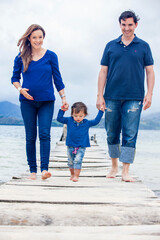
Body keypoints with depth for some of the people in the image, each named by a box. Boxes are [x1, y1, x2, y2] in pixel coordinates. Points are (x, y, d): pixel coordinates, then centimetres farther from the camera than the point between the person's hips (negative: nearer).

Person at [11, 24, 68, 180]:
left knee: (44, 134, -11)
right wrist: (20, 89, -8)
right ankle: (33, 170, 13)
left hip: (47, 101, -1)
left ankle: (44, 168, -12)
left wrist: (63, 98, 5)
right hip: (27, 102, 1)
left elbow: (57, 79, 8)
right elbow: (15, 78, 11)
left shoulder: (51, 56, 3)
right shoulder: (21, 57, 4)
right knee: (30, 137, 4)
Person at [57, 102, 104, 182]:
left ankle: (76, 176, -5)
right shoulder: (69, 120, 0)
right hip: (70, 146, 2)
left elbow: (96, 121, 10)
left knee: (77, 160, -13)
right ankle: (72, 174, 32)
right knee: (70, 161, 12)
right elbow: (59, 118, 3)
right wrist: (62, 110, -8)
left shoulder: (87, 123, 2)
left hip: (81, 147, -2)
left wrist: (101, 111, 7)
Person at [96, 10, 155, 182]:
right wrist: (100, 95, 2)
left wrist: (149, 94, -3)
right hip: (112, 97, 2)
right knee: (112, 134, 8)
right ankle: (114, 166, 25)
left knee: (130, 134, -5)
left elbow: (149, 72, 8)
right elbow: (103, 72, 9)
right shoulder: (111, 46, 10)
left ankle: (125, 171, -1)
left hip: (134, 98, -1)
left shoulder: (143, 46, 9)